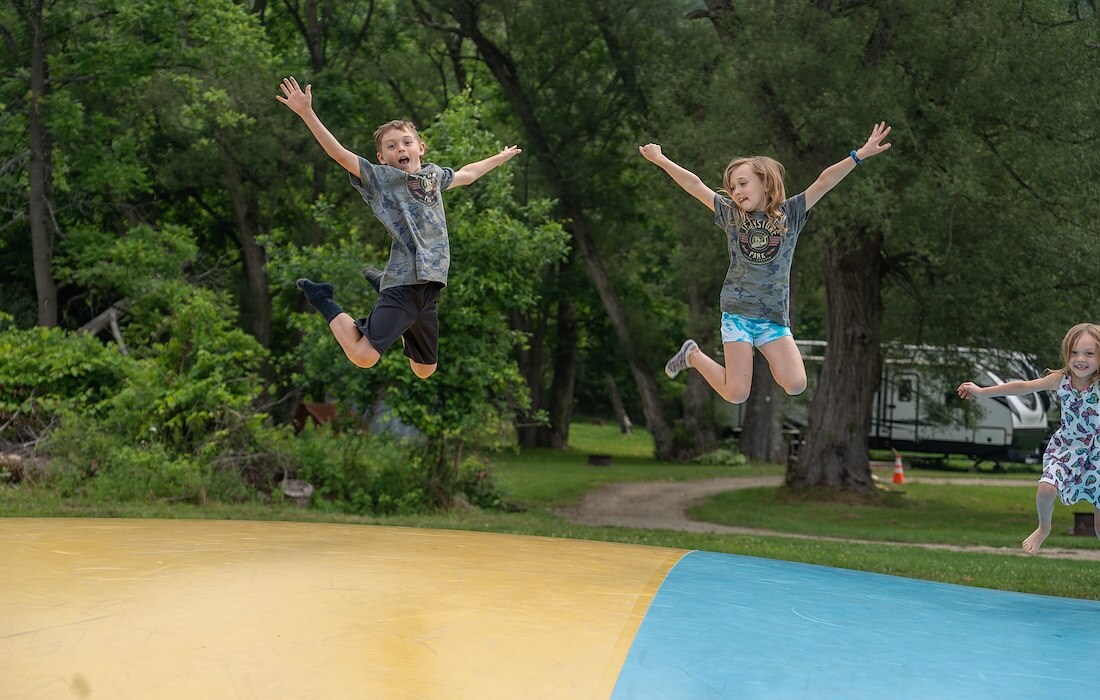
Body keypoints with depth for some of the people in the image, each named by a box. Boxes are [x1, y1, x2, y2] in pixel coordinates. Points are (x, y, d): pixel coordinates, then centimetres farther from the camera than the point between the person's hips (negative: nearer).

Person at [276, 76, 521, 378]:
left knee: (425, 370, 18)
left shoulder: (434, 174, 14)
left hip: (431, 287, 6)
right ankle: (324, 301, 6)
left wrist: (500, 158, 48)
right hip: (403, 284, -6)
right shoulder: (379, 178, -4)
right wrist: (306, 113, -27)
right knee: (363, 356, -22)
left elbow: (465, 174, 35)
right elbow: (338, 152, -16)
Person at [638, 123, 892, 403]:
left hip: (774, 317, 1)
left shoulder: (789, 214, 2)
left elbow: (824, 182, -5)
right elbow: (694, 185, 4)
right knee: (736, 395, -7)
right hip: (737, 313, -1)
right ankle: (693, 355, 21)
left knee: (796, 386, -14)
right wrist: (660, 160, 4)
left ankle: (768, 355, 18)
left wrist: (860, 155, -12)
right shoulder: (731, 215, 4)